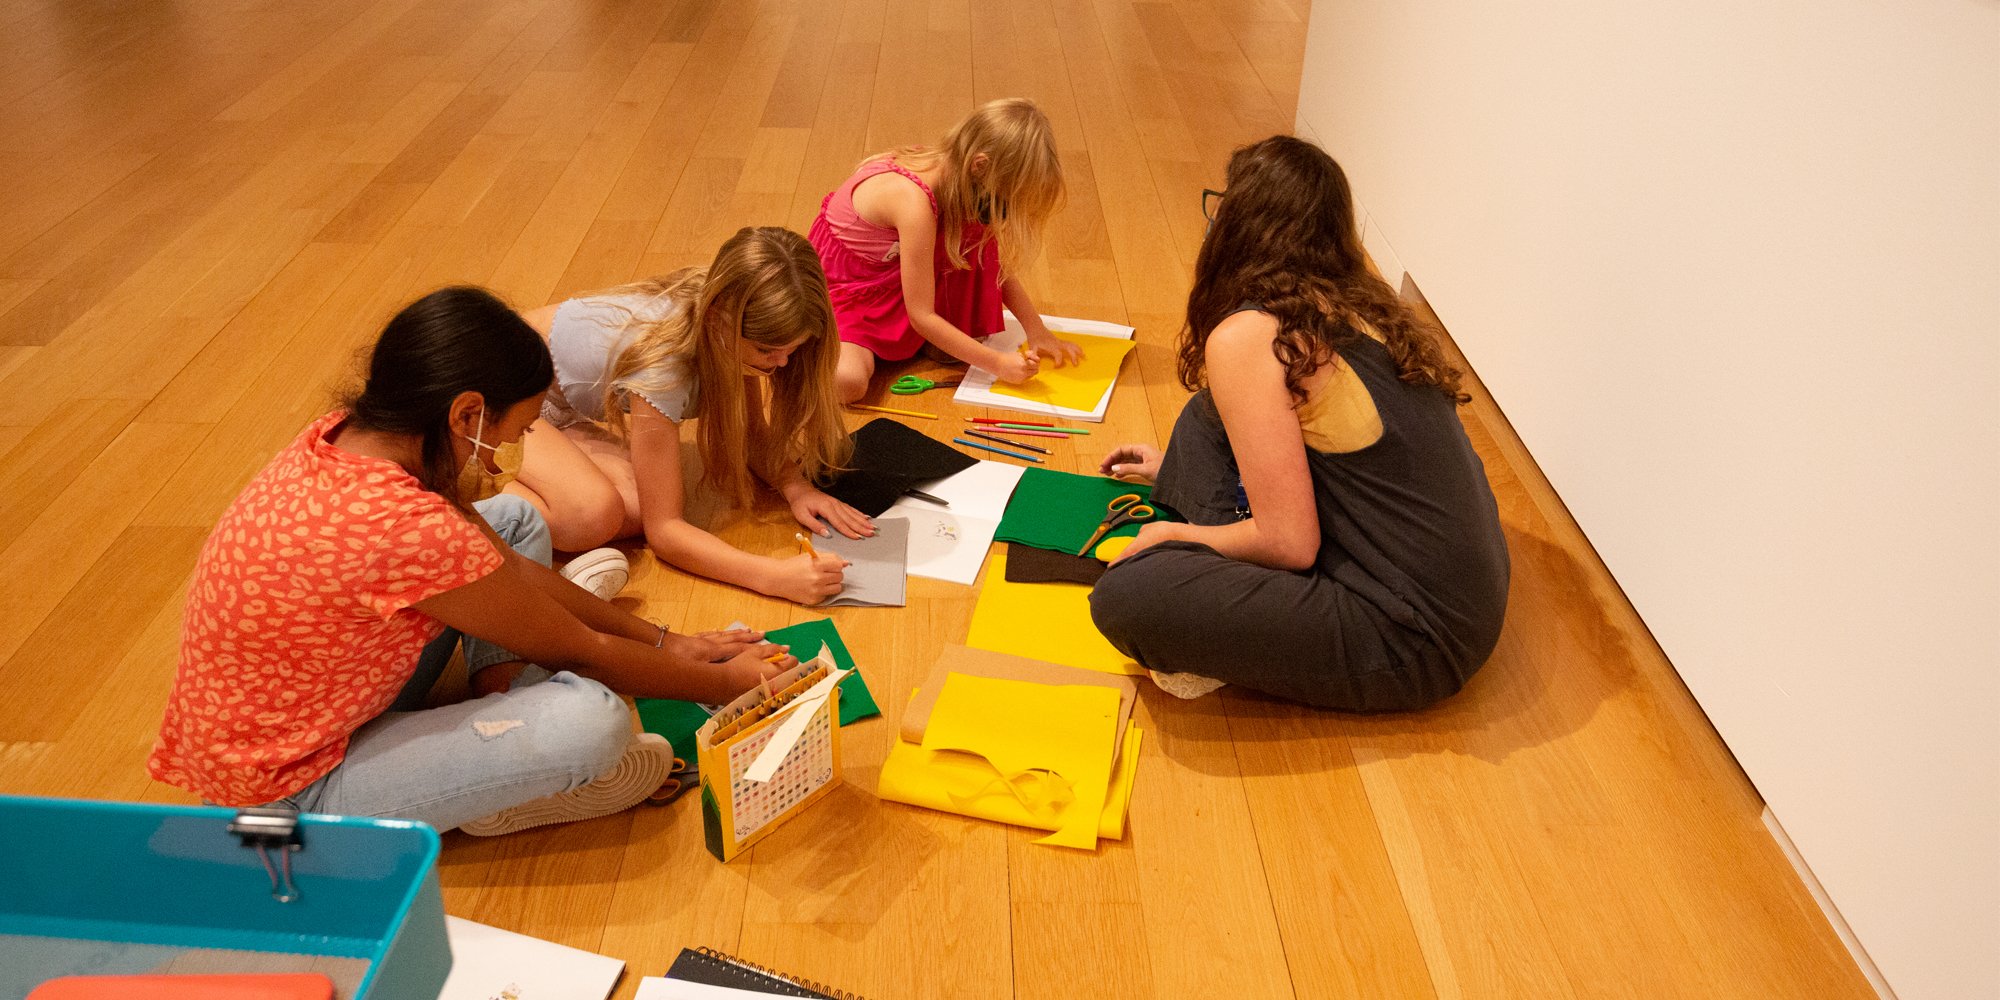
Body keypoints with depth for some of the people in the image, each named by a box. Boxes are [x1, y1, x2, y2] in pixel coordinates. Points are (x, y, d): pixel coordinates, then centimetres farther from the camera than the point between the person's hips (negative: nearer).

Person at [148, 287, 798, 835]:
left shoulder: (348, 438, -8)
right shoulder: (407, 529, -35)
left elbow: (513, 567, 3)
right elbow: (581, 655, -20)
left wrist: (663, 643, 6)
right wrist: (723, 684, -4)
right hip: (291, 792, -9)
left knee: (514, 521, 12)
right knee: (593, 720, -30)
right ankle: (498, 795, 1)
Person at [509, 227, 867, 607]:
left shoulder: (734, 326, -16)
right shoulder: (661, 361, -38)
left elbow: (751, 431, 0)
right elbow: (663, 530, -35)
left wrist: (796, 487, -20)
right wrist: (774, 576, -47)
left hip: (558, 407, 8)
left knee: (638, 505, -19)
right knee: (594, 513, -34)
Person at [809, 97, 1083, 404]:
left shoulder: (959, 179, -12)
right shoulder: (915, 203, -37)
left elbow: (998, 264, 2)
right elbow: (921, 316, -31)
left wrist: (1037, 331, -7)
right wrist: (998, 363, -28)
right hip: (840, 286, -7)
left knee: (980, 233, -13)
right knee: (849, 382, -32)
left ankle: (966, 332, 4)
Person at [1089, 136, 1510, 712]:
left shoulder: (1247, 339, -18)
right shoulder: (1363, 307, 8)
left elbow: (1289, 543, -19)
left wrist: (1171, 535, -1)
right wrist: (1176, 466, 35)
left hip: (1413, 643, -9)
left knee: (1124, 596, -22)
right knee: (1206, 418, 13)